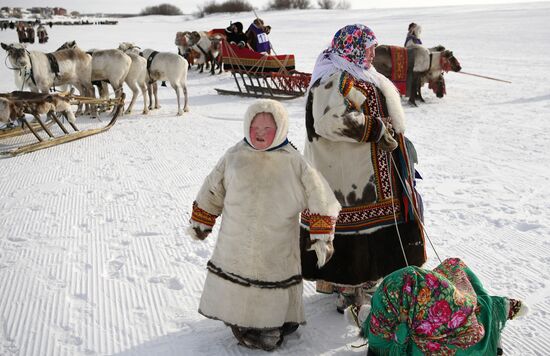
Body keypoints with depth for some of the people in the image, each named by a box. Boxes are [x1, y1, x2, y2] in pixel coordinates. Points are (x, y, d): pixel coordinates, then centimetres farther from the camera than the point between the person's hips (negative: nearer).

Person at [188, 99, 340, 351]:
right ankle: (241, 324, 33)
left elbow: (319, 198, -3)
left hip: (277, 249, -2)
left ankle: (272, 327, 31)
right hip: (236, 245, 2)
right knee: (235, 288, 12)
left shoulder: (293, 162, -7)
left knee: (274, 288, 9)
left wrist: (321, 236, -5)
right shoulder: (235, 156, -1)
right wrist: (200, 221, 16)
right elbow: (212, 191, 11)